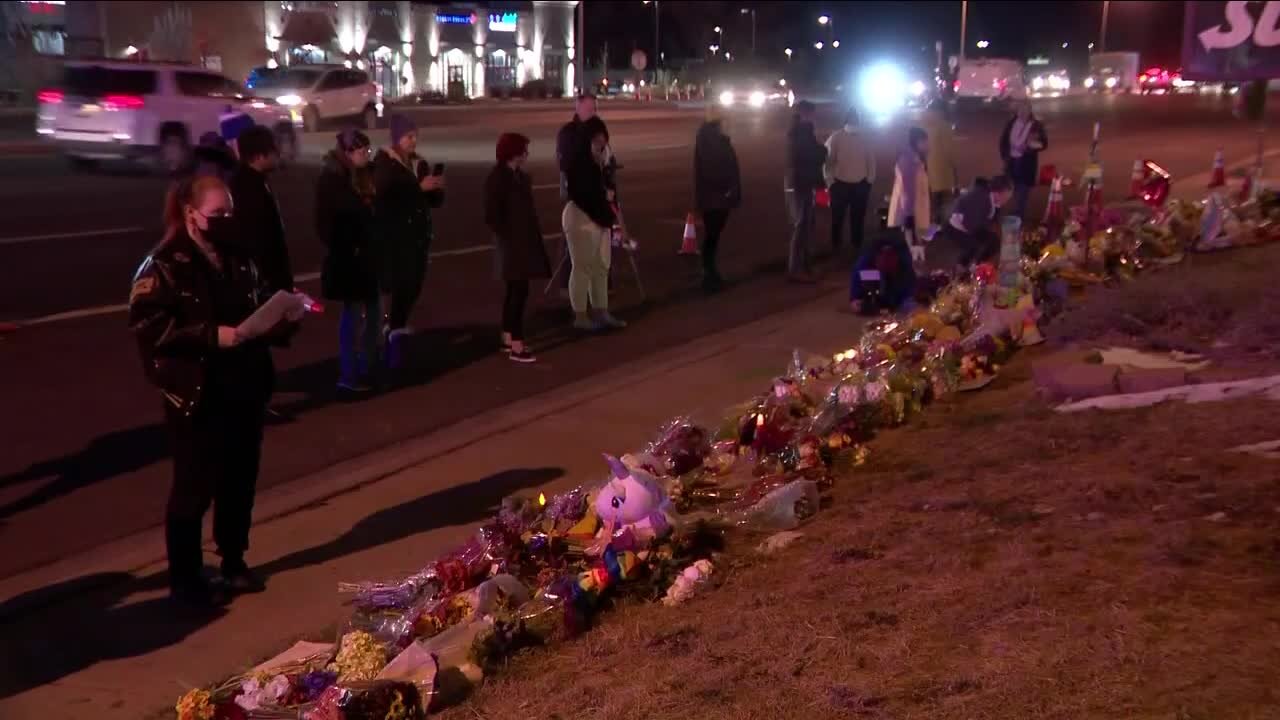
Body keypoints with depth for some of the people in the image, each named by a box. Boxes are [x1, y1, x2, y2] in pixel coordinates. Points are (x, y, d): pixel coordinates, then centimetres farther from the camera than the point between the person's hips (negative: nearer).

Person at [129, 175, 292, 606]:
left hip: (246, 389, 6)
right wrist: (212, 335, -25)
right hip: (196, 395, -6)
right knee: (194, 488, 3)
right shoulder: (165, 265, -11)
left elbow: (261, 308, 20)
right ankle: (184, 577, 18)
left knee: (240, 480, 14)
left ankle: (234, 562, 32)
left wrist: (282, 319, -2)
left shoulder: (238, 258, 9)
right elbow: (147, 326, -19)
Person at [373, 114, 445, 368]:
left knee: (414, 285, 6)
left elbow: (435, 202, 15)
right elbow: (384, 196, -21)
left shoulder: (420, 163, 13)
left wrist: (437, 188, -7)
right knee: (402, 284, -11)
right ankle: (396, 329, 1)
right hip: (393, 235, -6)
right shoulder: (383, 163, -5)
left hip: (419, 234, 6)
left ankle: (395, 326, 25)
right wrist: (419, 187, -25)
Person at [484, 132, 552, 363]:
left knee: (514, 289, 15)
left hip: (523, 239, 9)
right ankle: (516, 346, -7)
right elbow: (492, 215, -18)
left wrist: (526, 236, 8)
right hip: (513, 241, -9)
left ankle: (507, 338, 26)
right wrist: (508, 236, -14)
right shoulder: (498, 178, -16)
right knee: (519, 290, -9)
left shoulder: (517, 175, 10)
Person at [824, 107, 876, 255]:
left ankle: (857, 247, 21)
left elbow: (871, 160, 10)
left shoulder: (865, 139, 5)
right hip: (840, 184, -3)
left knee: (858, 218, 10)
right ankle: (835, 248, 14)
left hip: (861, 185, 3)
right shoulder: (835, 138, -5)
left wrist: (870, 180, 5)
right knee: (838, 218, 3)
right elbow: (827, 160, -5)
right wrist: (830, 182, -8)